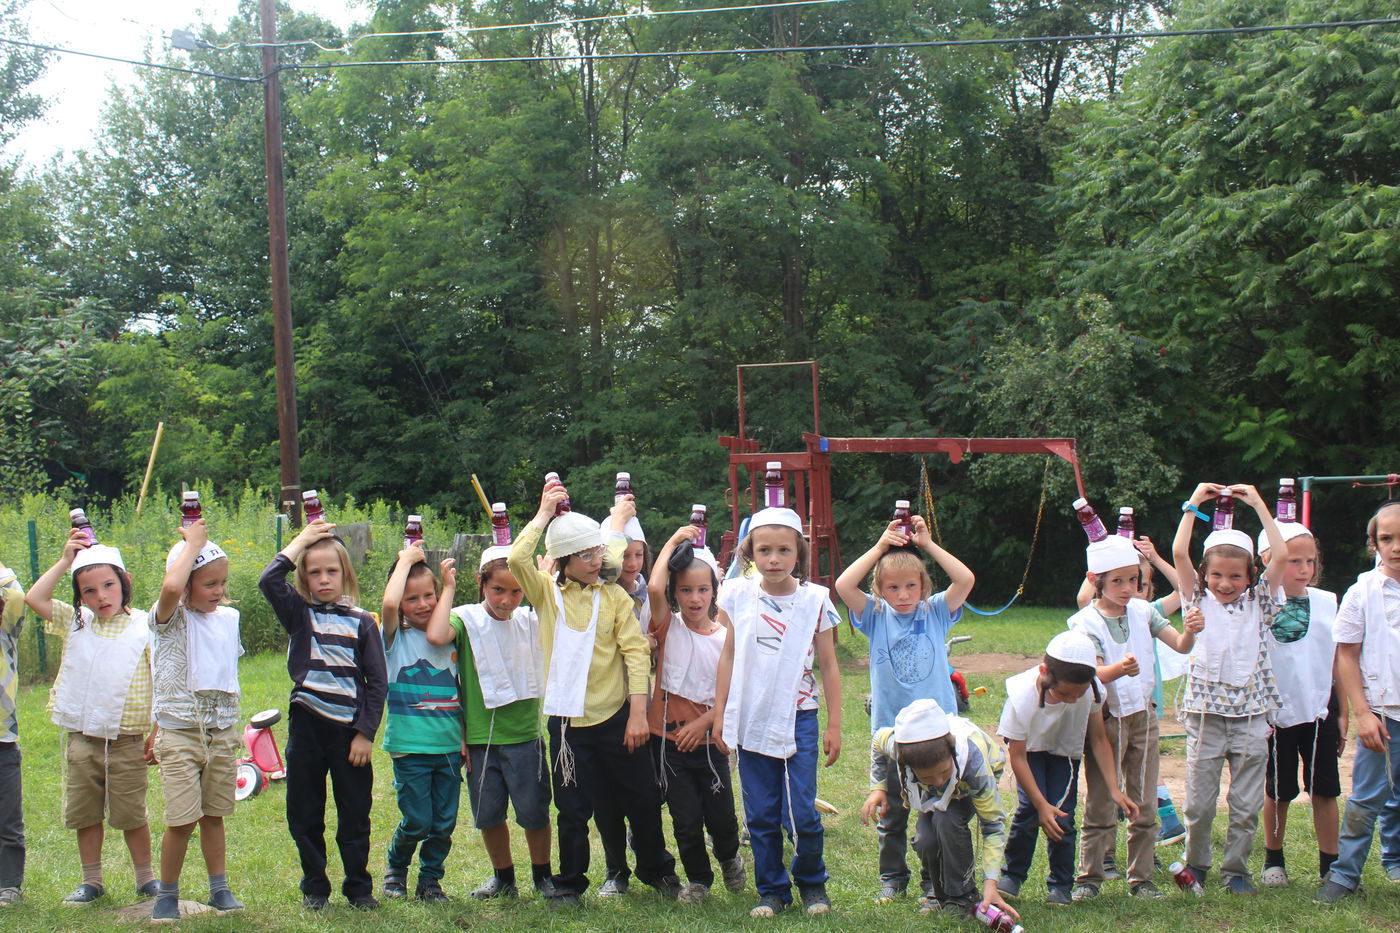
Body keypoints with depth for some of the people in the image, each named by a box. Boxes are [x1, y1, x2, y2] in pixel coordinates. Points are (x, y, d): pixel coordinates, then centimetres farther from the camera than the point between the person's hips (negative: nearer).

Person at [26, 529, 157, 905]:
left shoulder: (144, 627, -6)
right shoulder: (75, 624, 5)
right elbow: (35, 598, -3)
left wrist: (157, 733, -7)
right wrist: (65, 561, -3)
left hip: (126, 742, -4)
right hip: (80, 738, 4)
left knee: (131, 814, 6)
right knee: (84, 814, 12)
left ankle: (145, 877, 22)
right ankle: (91, 880, 24)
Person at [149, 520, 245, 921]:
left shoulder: (228, 618, 9)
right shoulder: (171, 619, -8)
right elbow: (171, 587, -32)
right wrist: (193, 543, -19)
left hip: (221, 731, 5)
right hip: (179, 732, -5)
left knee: (214, 814, 11)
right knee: (182, 820, -8)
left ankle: (220, 888, 20)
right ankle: (167, 894, 8)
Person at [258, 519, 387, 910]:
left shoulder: (361, 622, 2)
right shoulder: (299, 613, 3)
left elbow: (377, 682, 1)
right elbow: (269, 580, -16)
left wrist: (366, 732, -6)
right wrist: (301, 540, -7)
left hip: (350, 729, -1)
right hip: (306, 725, 1)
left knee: (355, 816, 5)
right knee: (305, 816, 8)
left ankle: (358, 887, 19)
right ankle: (314, 887, 22)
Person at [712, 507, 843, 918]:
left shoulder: (815, 599, -4)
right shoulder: (737, 595, 0)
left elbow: (829, 666, 3)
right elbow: (728, 657, 8)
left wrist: (834, 725, 4)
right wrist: (719, 714, 7)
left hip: (798, 718, -2)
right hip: (751, 718, 2)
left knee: (801, 814, -5)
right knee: (760, 815, 6)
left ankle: (811, 880, 19)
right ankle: (771, 890, 21)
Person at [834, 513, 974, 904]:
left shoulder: (935, 613, 1)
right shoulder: (876, 616, 0)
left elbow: (966, 580, -12)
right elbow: (843, 585, -14)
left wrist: (928, 544, -10)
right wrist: (880, 546, -12)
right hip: (889, 731, 0)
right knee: (890, 813, 10)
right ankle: (892, 879, 23)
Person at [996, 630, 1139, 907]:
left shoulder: (1092, 691, -30)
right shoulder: (1022, 695, -37)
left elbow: (1098, 740, -14)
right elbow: (1017, 757, -26)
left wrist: (1114, 790, -21)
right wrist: (1041, 804, -30)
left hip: (1065, 751, 2)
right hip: (1031, 747, -2)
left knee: (1062, 813, -12)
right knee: (1029, 808, -18)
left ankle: (1060, 885, 6)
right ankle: (1012, 875, 2)